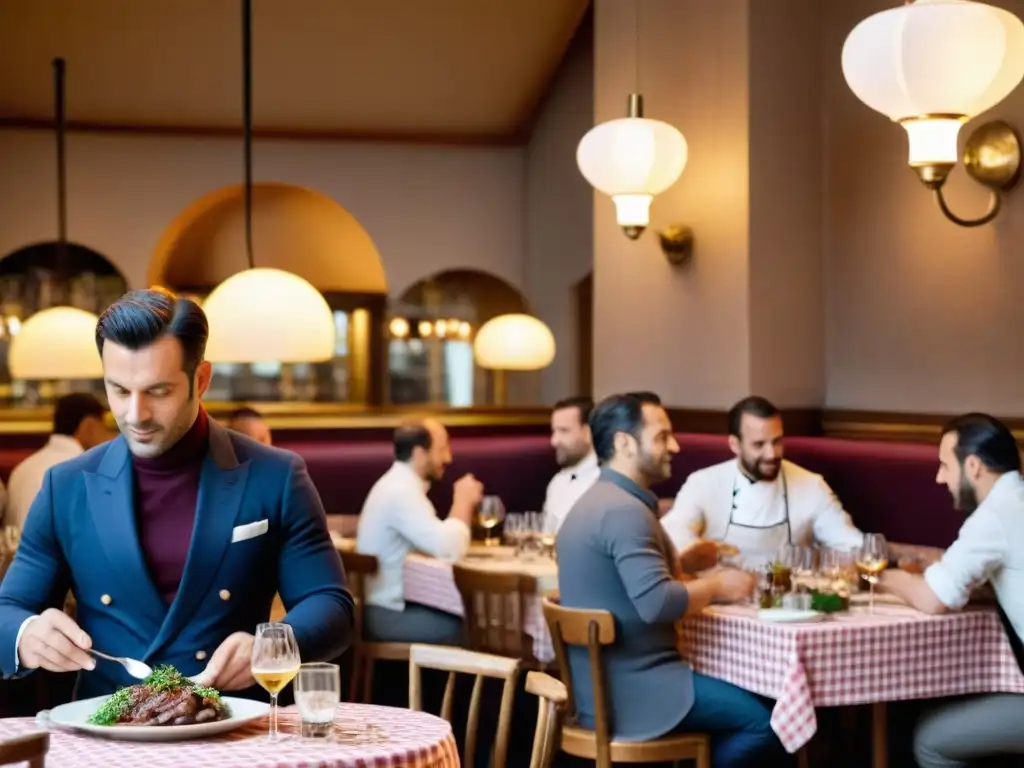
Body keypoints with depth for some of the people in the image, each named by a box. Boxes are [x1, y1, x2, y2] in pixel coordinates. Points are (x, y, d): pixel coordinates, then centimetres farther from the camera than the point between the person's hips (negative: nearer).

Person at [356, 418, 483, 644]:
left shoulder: (400, 484, 13)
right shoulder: (402, 492, -20)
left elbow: (439, 542, 13)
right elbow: (450, 550, -27)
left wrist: (464, 505, 1)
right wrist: (463, 502, -13)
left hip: (395, 603, 10)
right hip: (389, 614, -10)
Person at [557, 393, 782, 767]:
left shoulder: (598, 500, 14)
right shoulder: (623, 510, -20)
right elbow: (657, 603, -28)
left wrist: (685, 562, 4)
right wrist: (716, 585, -13)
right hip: (631, 692, -11)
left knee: (744, 690, 20)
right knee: (766, 717, -10)